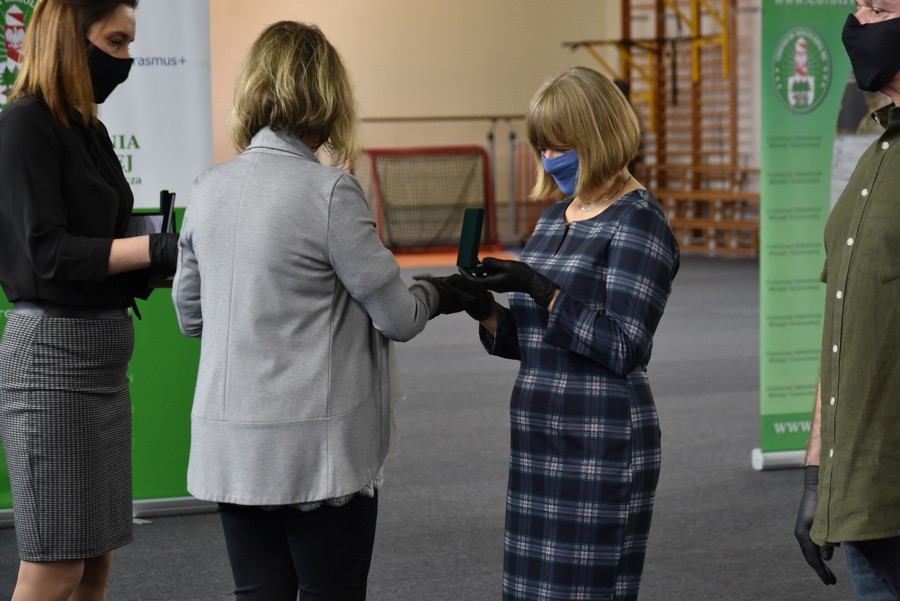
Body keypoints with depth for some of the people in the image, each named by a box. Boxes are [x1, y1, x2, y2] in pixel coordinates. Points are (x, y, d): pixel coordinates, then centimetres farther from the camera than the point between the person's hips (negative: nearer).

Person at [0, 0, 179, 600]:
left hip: (104, 351, 9)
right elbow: (48, 252, -17)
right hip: (51, 350, -9)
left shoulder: (88, 128, 14)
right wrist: (157, 245, -22)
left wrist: (176, 251, 1)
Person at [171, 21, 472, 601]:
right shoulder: (330, 191, -14)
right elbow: (397, 317, -8)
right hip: (317, 449, -6)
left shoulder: (209, 188, 4)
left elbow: (190, 314, 14)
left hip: (231, 445, 6)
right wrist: (440, 293, 12)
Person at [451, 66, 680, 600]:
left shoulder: (638, 221, -9)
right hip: (539, 442, 8)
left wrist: (540, 290, -21)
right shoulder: (555, 219, 15)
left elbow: (624, 348, -17)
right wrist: (487, 312, -2)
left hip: (600, 449, -8)